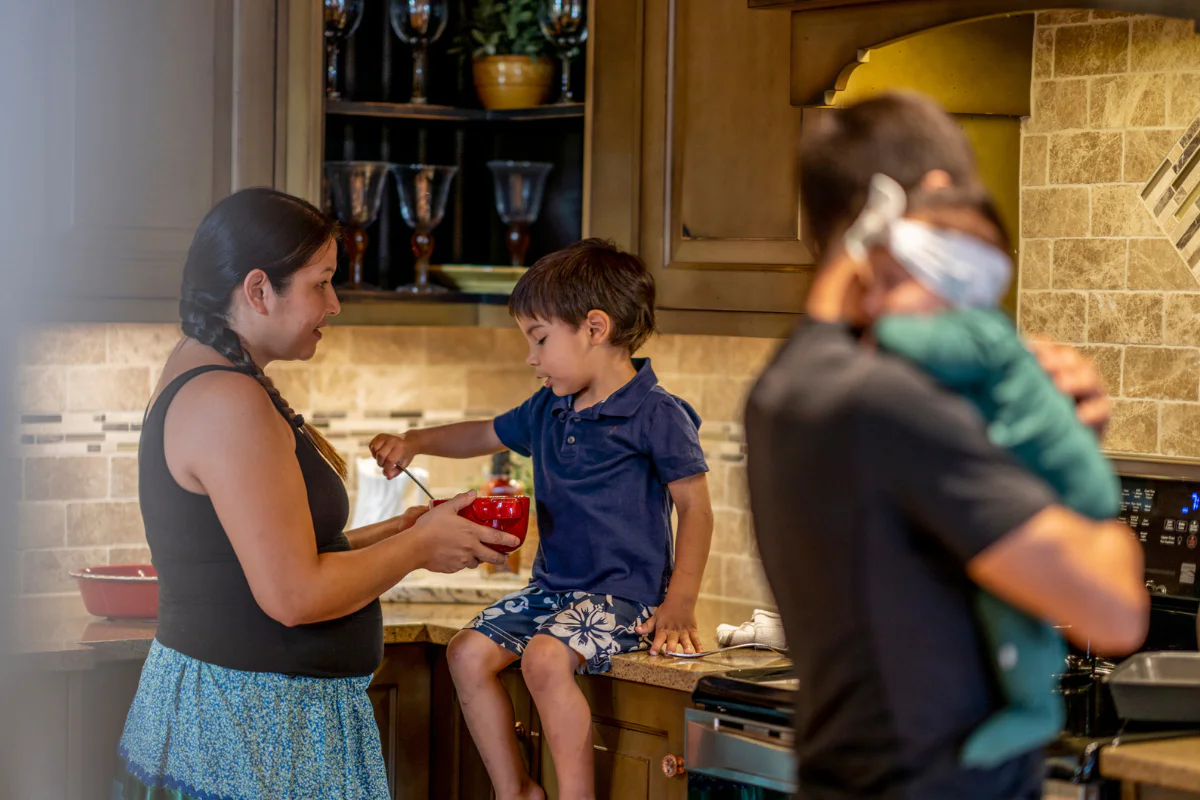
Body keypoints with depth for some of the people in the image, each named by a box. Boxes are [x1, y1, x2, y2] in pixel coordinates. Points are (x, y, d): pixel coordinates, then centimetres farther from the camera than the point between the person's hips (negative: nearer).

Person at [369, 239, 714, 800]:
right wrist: (413, 443, 14)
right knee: (469, 652, -7)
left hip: (623, 591, -8)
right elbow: (486, 435, 29)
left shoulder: (657, 415, -12)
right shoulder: (547, 411, 11)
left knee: (545, 656, -31)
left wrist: (679, 606, -15)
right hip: (551, 586, 8)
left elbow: (696, 507, -10)